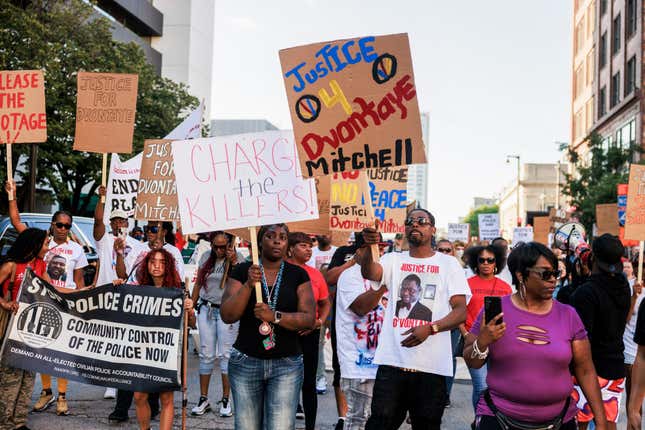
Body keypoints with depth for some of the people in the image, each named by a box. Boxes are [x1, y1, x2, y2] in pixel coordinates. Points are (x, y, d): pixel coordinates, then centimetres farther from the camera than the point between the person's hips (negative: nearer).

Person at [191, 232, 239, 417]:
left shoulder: (238, 259, -4)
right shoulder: (206, 257, 7)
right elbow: (198, 284, 14)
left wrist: (234, 262, -23)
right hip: (206, 309, 3)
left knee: (225, 354, -2)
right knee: (206, 354, 6)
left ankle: (226, 400, 9)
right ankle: (203, 399, 14)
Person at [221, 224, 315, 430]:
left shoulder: (298, 275, 4)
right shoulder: (242, 271, 3)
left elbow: (309, 318, -4)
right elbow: (227, 316, -5)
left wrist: (275, 316, -19)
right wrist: (249, 285, -17)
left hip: (286, 365, 0)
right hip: (245, 362, 0)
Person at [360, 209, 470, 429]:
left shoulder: (449, 263, 6)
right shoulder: (393, 259, 10)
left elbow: (461, 311, -1)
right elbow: (369, 273, -11)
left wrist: (430, 328, -17)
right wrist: (368, 246, -32)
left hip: (432, 365, 0)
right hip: (392, 361, 0)